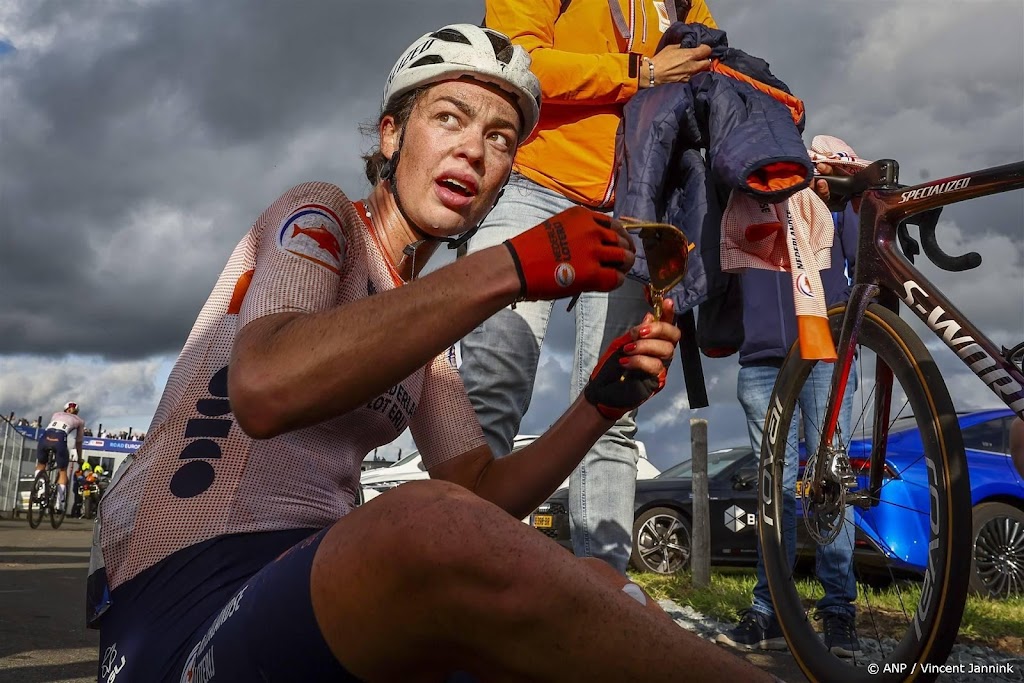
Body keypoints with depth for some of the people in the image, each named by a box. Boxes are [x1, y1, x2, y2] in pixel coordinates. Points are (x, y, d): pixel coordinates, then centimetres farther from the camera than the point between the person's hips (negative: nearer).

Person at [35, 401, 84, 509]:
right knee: (62, 471, 14)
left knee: (40, 464, 29)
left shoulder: (56, 415, 35)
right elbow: (78, 442, 32)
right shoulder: (79, 421, 28)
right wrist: (79, 459, 43)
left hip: (45, 437, 2)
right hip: (59, 439, -2)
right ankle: (59, 503, 9)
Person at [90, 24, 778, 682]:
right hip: (188, 596, -7)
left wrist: (602, 404, 0)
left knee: (603, 595, -16)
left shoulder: (426, 330, 19)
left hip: (323, 588, 7)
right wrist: (512, 267, -24)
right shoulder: (321, 215, -3)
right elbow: (266, 389, -25)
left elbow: (481, 497, 15)